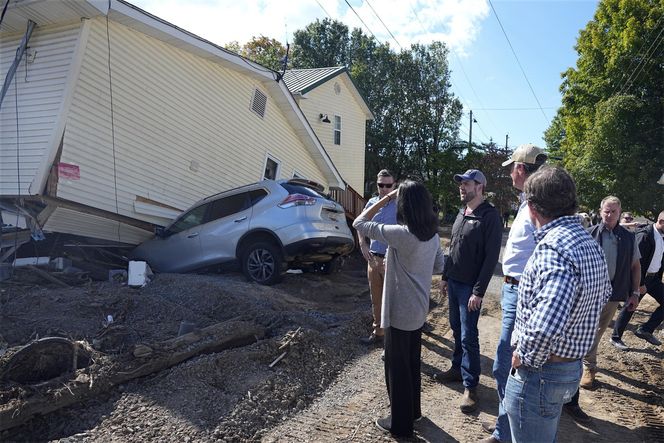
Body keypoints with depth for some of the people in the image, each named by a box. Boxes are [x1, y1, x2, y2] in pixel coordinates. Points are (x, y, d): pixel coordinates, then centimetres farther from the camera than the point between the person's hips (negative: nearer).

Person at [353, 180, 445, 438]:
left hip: (400, 312, -8)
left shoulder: (400, 234, -24)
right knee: (412, 363, 23)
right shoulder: (432, 234, 0)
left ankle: (400, 423, 23)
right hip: (418, 309, 8)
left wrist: (384, 200, -10)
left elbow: (360, 224, -15)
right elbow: (439, 266, 14)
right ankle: (412, 411, 41)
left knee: (397, 367, 8)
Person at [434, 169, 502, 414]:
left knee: (468, 336, -3)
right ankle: (457, 368, 32)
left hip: (470, 286, -7)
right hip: (453, 282, 7)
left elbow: (491, 257, -17)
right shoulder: (461, 214, 10)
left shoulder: (490, 216, -14)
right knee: (457, 330, 17)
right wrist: (444, 277, 15)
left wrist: (478, 291, -19)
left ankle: (470, 387, 7)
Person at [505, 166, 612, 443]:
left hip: (538, 371, -9)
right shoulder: (590, 243, 4)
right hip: (572, 366, 9)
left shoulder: (553, 248, -28)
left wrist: (525, 357, -23)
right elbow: (604, 293, 25)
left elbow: (545, 326, -40)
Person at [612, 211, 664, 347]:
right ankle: (616, 337, 14)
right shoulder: (644, 235, -20)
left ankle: (645, 330, 13)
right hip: (640, 278, -8)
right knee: (629, 308, 1)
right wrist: (640, 284, -21)